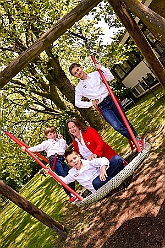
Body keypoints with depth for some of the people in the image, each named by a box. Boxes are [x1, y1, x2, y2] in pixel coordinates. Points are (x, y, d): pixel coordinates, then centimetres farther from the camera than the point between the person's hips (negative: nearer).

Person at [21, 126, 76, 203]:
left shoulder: (60, 141, 27)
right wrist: (28, 149, -10)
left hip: (62, 159, 6)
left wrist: (62, 139, 21)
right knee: (63, 177, -16)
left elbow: (66, 147, 24)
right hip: (54, 160, -6)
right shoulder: (46, 143, 11)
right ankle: (71, 196, -13)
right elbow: (38, 147, 0)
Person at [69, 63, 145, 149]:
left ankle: (137, 139, 24)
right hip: (102, 108, -1)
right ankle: (138, 140, -4)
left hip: (111, 100, 1)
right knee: (118, 126, -17)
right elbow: (77, 103, 6)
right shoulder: (79, 88, 3)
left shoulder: (96, 74, 5)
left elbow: (111, 77, -1)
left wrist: (101, 68, -9)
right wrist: (91, 103, 0)